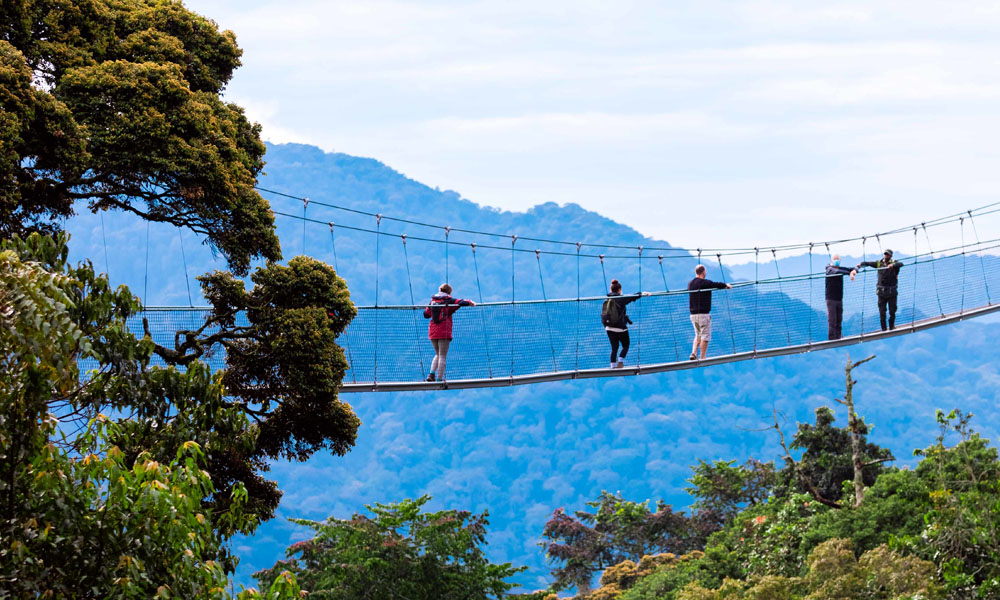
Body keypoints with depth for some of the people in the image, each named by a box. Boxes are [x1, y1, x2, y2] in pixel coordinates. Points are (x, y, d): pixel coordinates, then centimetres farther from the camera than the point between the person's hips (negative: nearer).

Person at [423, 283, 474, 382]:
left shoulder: (432, 300, 11)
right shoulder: (448, 300, -2)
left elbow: (426, 314, 16)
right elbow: (460, 303, -18)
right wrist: (470, 302, -4)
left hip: (432, 332, 5)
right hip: (444, 333, -5)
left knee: (438, 355, 19)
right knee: (442, 356, 0)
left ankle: (431, 373, 2)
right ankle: (440, 379, -4)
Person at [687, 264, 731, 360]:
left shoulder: (690, 283, 8)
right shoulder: (705, 283, -13)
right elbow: (718, 285, -12)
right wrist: (727, 285, 9)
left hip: (693, 314, 7)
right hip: (703, 314, -7)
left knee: (698, 335, 20)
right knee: (705, 336, 1)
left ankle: (693, 353, 3)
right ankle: (702, 358, 1)